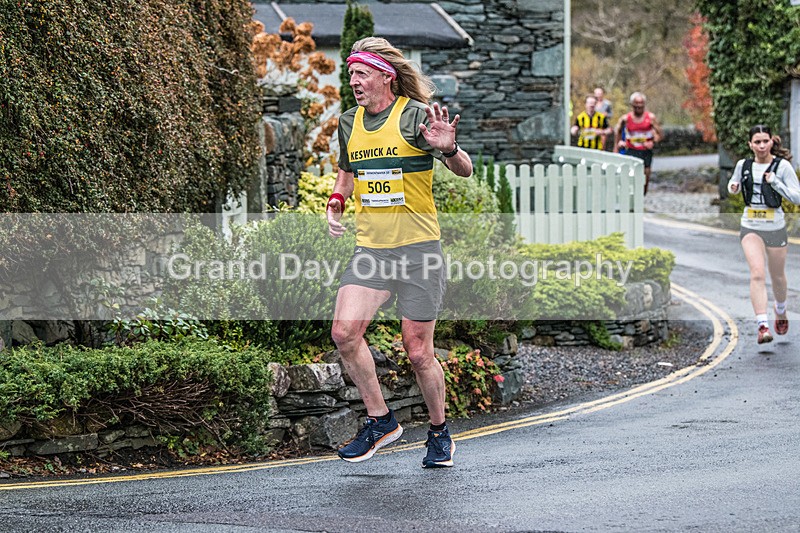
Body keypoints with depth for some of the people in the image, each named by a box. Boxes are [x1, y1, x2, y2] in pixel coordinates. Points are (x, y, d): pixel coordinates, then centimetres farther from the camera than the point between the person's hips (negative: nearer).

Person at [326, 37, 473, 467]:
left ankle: (439, 432, 22)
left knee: (418, 353, -1)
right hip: (370, 249, 5)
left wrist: (448, 149, -33)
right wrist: (336, 202, 10)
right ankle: (380, 420, 5)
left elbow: (465, 170, -11)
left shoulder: (415, 115, -8)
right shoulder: (349, 122, 10)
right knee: (344, 332, -13)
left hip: (418, 249, -5)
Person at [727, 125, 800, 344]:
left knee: (777, 276, 15)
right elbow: (733, 185, 22)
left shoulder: (782, 166, -8)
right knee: (757, 274, -17)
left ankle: (781, 311, 46)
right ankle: (763, 326, -24)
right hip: (750, 227, 1)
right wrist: (733, 187, -1)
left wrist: (776, 183, -22)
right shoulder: (743, 165, 2)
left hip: (775, 228, -1)